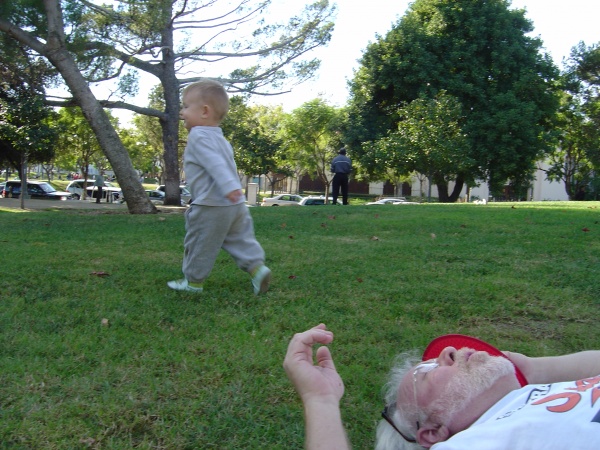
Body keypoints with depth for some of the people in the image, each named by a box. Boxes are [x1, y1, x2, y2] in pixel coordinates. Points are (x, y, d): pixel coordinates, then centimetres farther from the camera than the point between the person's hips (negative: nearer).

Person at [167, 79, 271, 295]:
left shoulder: (199, 136, -12)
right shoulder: (219, 138, 18)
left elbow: (216, 164, -26)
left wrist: (229, 187, -36)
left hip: (211, 206, -9)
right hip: (235, 205, 9)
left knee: (199, 243, 5)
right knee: (240, 239, 12)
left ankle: (193, 281, 17)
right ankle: (257, 267, -3)